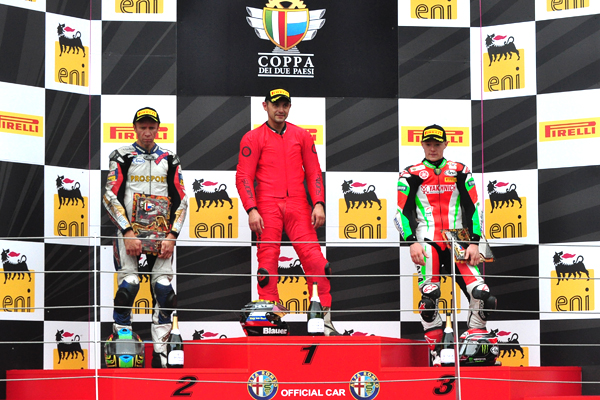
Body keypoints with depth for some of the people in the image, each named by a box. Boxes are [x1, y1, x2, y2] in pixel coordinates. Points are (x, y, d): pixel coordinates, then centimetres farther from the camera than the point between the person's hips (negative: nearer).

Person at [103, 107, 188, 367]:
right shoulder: (122, 157, 5)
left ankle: (159, 356, -1)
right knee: (128, 286, -16)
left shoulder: (169, 159, 13)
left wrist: (172, 236, -3)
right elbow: (110, 196, -4)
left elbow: (181, 200, 10)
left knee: (164, 290, -7)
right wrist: (128, 233, -13)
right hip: (129, 232, -2)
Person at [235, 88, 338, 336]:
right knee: (267, 259, -6)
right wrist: (251, 210, -11)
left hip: (297, 205, 2)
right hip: (267, 206, -2)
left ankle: (325, 317, -7)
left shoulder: (301, 136, 15)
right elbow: (244, 177, 0)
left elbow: (313, 172, 14)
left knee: (313, 256, -9)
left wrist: (319, 204, 2)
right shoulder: (253, 138, 6)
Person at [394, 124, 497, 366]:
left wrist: (474, 243, -3)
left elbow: (472, 208, 8)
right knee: (429, 296, -17)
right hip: (427, 243, -2)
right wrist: (412, 242, -12)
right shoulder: (411, 175, 9)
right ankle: (434, 352, -7)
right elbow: (402, 212, 2)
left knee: (482, 295, -11)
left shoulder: (460, 172, 13)